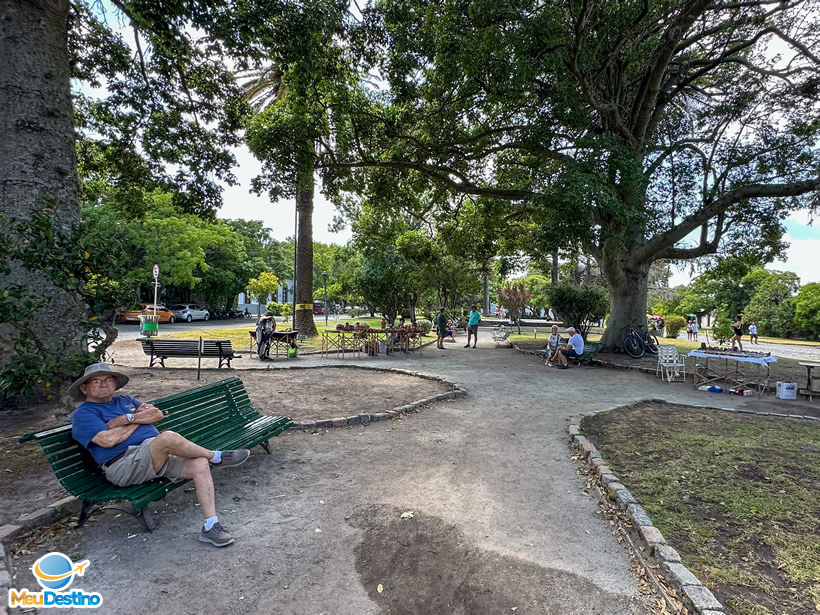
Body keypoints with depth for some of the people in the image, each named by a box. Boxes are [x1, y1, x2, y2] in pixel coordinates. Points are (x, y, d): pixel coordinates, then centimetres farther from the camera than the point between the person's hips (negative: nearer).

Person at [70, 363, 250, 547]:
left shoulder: (125, 400, 25)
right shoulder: (83, 413, 6)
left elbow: (157, 414, 9)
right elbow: (107, 439, -14)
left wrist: (128, 418, -7)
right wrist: (139, 418, 1)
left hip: (161, 456, 7)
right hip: (124, 467, -7)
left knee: (200, 464, -19)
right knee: (168, 437, -35)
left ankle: (210, 526, -16)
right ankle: (216, 457, -9)